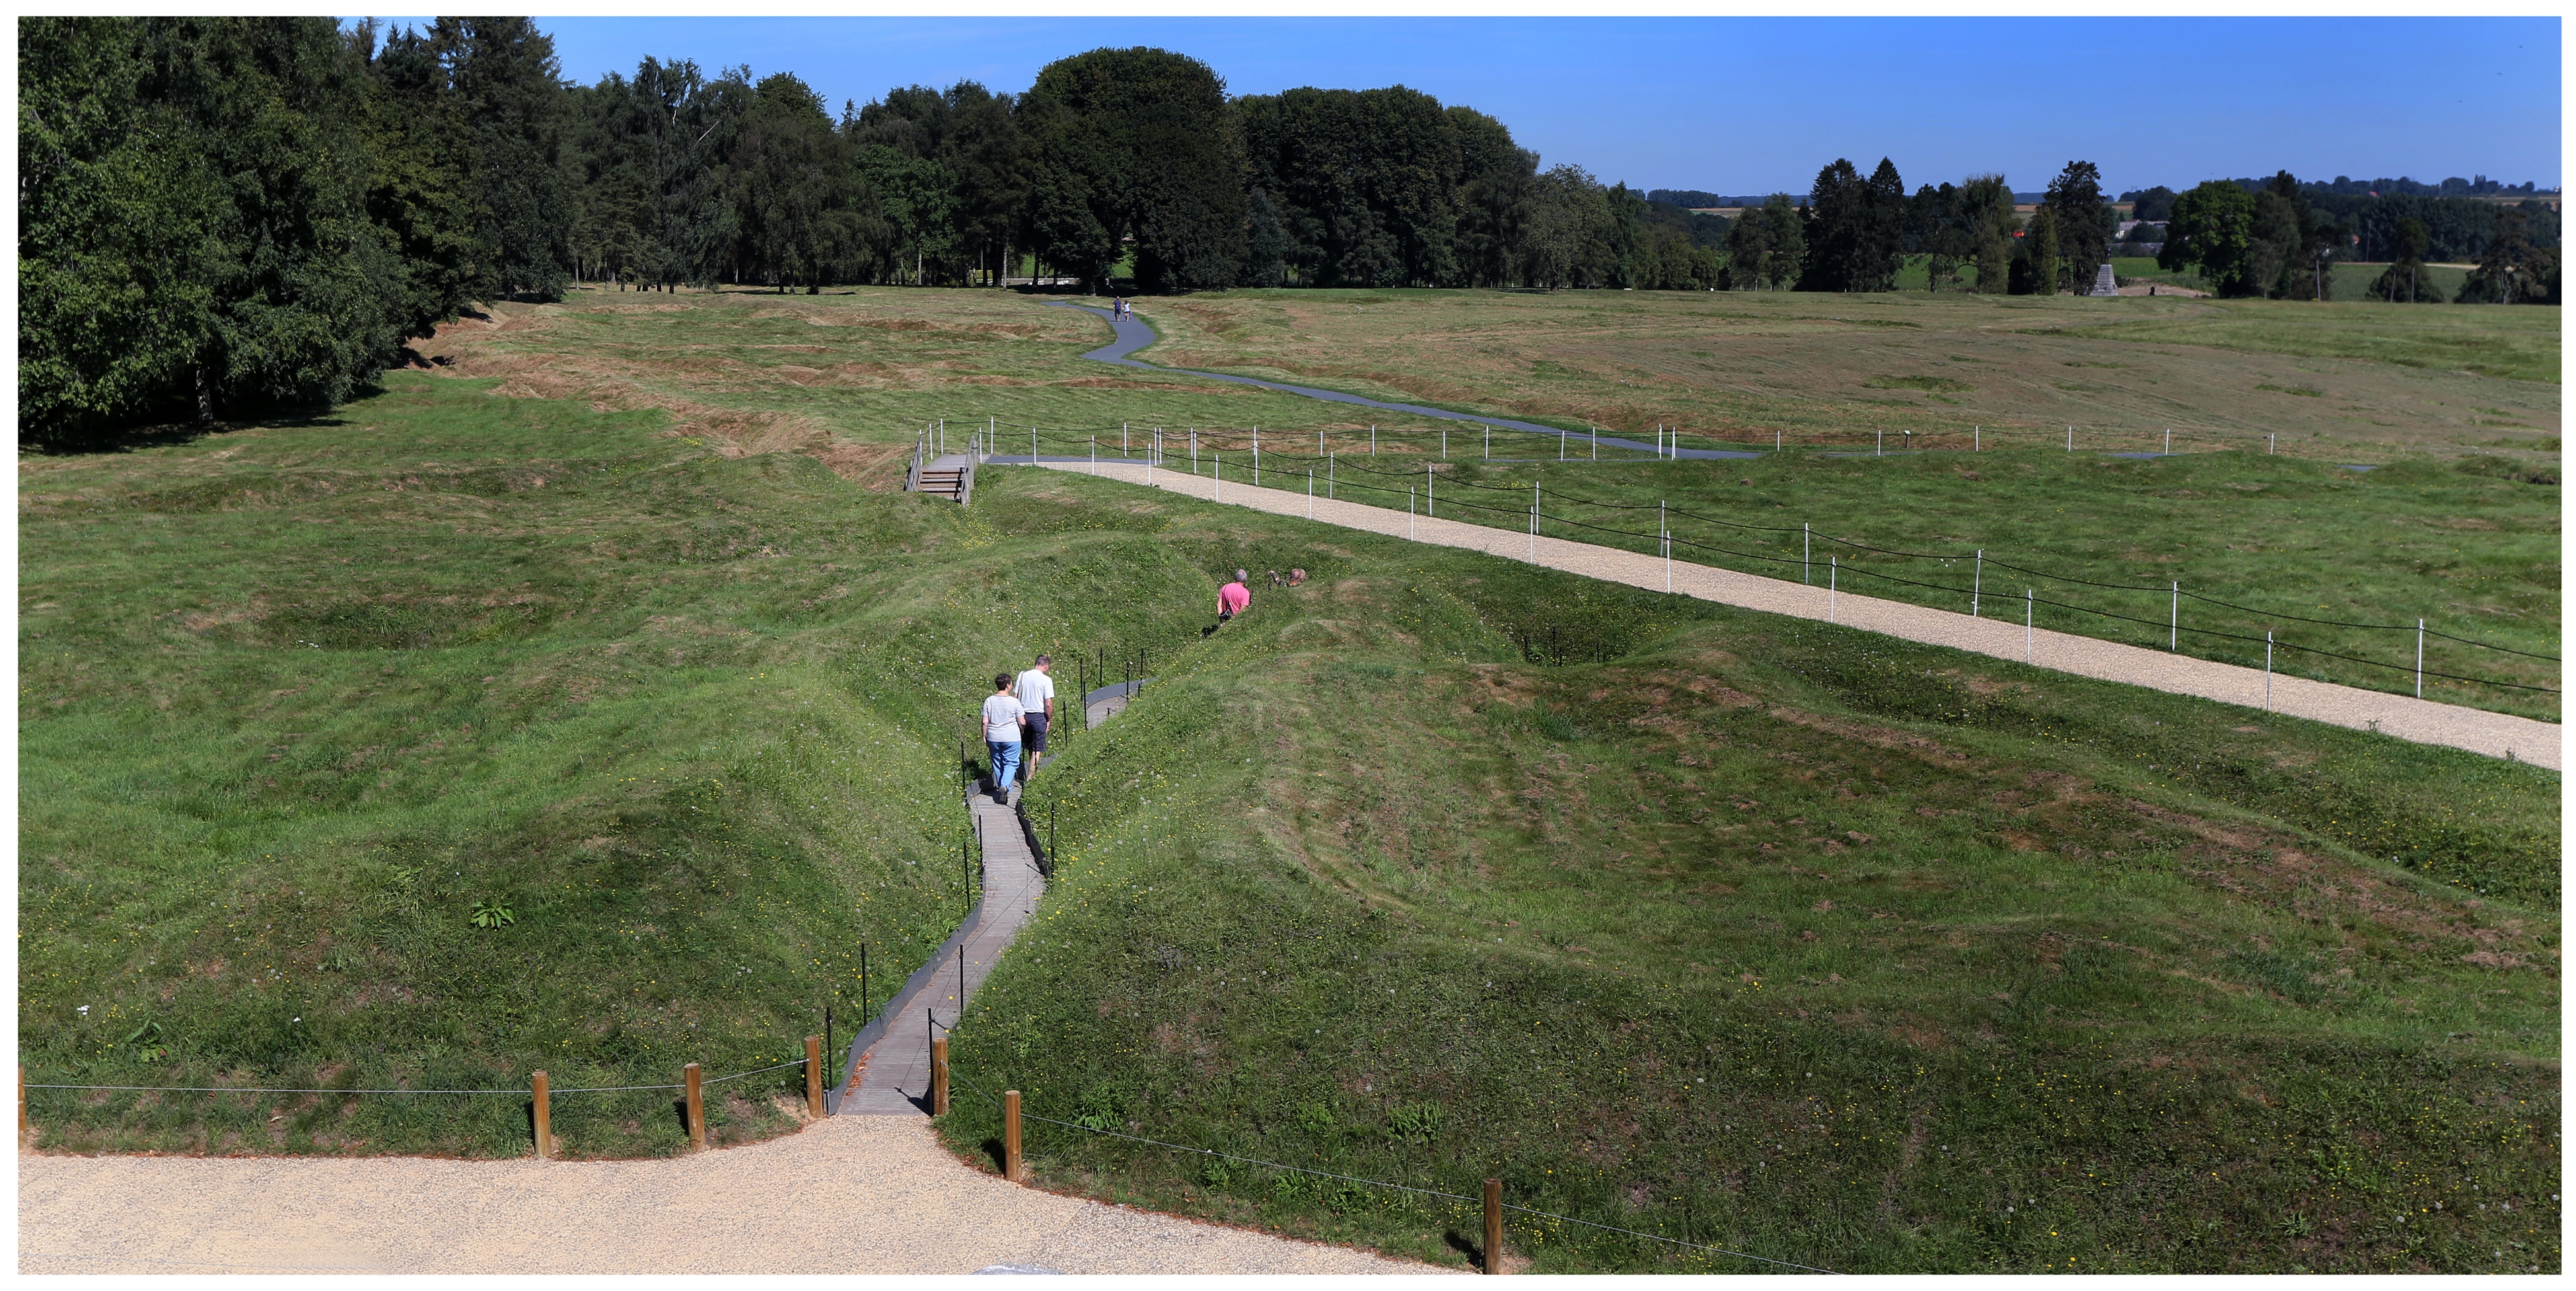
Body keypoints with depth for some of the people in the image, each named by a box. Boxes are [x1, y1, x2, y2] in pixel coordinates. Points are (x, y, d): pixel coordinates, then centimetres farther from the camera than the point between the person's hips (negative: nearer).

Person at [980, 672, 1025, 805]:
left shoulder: (989, 701, -5)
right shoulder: (1014, 702, -12)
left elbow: (985, 722, -5)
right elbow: (1022, 722, -6)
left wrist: (984, 737, 8)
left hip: (994, 739, 3)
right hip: (1012, 739, -3)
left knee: (997, 764, 17)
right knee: (1011, 763, 5)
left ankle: (999, 788, 24)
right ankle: (1005, 786, -17)